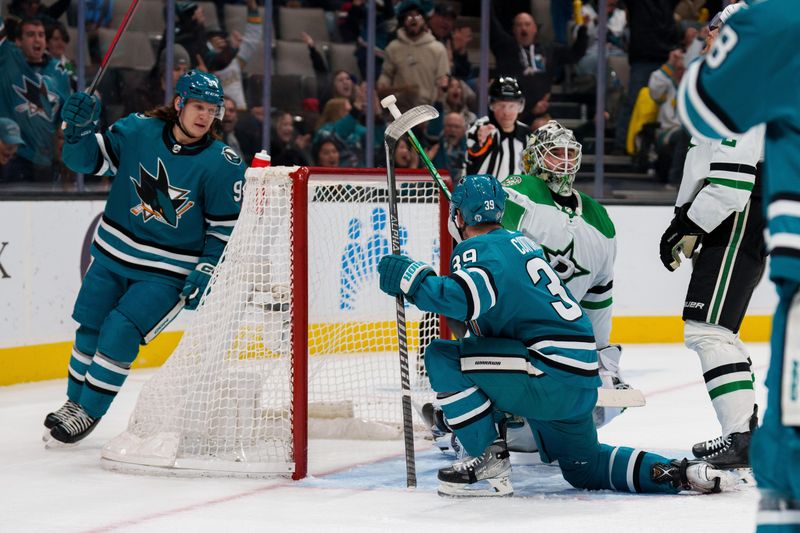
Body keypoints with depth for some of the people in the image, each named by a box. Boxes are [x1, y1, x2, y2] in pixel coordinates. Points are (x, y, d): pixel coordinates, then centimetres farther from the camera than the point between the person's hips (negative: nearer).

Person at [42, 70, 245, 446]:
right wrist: (79, 129, -24)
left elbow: (226, 230, -9)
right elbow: (87, 158, -4)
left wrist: (203, 277, -15)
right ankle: (75, 401, 35)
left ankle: (88, 412, 5)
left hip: (168, 273, -4)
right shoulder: (138, 131, -8)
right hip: (114, 255, 4)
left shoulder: (223, 165, -14)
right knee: (89, 327, 13)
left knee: (120, 333, -13)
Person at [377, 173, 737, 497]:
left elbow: (467, 298, -30)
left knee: (441, 357, -8)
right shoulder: (519, 241, 20)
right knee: (583, 468, 25)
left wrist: (412, 278, -18)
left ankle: (489, 462, -8)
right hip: (580, 382, 9)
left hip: (549, 375, -9)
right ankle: (677, 473, 10)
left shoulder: (477, 250, -9)